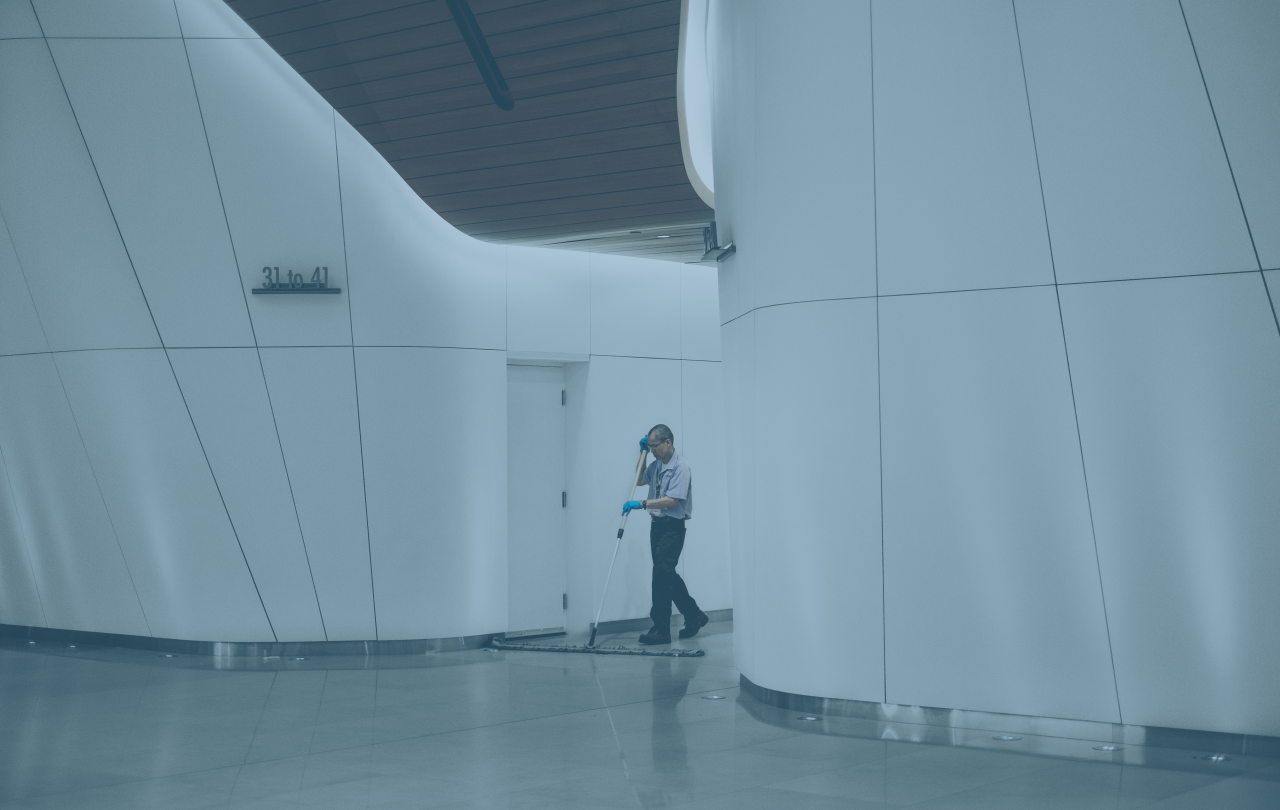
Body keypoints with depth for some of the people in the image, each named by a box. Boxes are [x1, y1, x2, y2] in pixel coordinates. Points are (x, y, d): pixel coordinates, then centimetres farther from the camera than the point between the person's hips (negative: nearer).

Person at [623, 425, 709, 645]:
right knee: (667, 575, 15)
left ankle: (661, 630, -11)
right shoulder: (657, 465, 11)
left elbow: (672, 501, -24)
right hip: (657, 525, 9)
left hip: (673, 526, -9)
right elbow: (639, 480, 28)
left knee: (661, 573, -13)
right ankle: (694, 616, 30)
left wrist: (641, 504, -26)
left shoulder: (680, 467, -15)